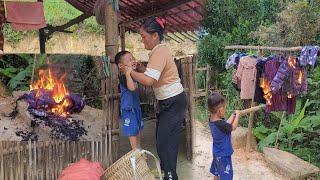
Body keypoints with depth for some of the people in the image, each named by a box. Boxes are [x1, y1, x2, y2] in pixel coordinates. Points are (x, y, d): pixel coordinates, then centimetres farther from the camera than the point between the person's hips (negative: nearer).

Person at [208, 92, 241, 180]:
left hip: (217, 153, 9)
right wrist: (237, 116, -1)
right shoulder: (220, 124, -33)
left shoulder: (212, 119, -7)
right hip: (223, 155, -9)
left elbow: (226, 125, 6)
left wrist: (233, 115, 3)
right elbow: (233, 127, -15)